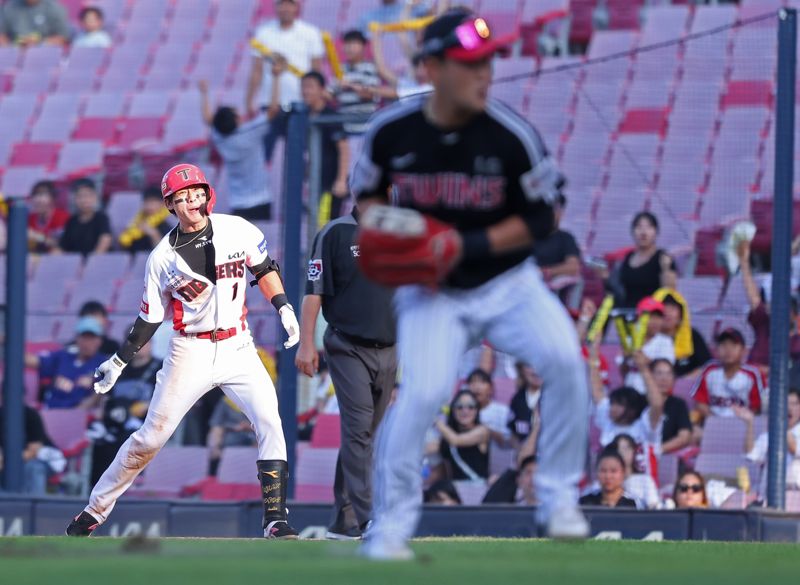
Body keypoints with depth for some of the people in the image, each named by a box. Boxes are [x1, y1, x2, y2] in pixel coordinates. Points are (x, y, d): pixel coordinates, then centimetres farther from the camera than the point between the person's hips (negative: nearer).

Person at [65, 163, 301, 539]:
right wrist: (119, 362, 2)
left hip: (237, 347, 1)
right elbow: (150, 317, 4)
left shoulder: (237, 230, -3)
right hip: (190, 351, -1)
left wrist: (283, 308, 1)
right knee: (150, 438, 0)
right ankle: (95, 511, 14)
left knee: (269, 422, -17)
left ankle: (275, 519, -14)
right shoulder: (163, 257, -5)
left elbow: (264, 269, 13)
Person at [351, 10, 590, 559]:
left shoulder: (512, 136, -14)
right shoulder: (391, 131, -10)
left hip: (508, 282, 1)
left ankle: (559, 498, -4)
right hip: (431, 293, 0)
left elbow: (539, 219, -6)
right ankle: (390, 527, -4)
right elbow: (368, 193, 10)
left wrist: (468, 246, -18)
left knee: (565, 358, -24)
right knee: (422, 390, -23)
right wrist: (387, 231, -11)